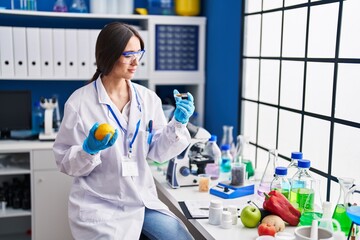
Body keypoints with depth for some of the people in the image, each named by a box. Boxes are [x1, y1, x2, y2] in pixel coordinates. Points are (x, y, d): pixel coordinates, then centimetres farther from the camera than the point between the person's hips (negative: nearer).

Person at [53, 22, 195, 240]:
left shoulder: (148, 98, 1)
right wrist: (89, 149, -25)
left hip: (143, 201, 4)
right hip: (100, 206, -4)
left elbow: (159, 152, 3)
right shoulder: (80, 102, -11)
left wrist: (178, 124, -12)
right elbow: (66, 163, -6)